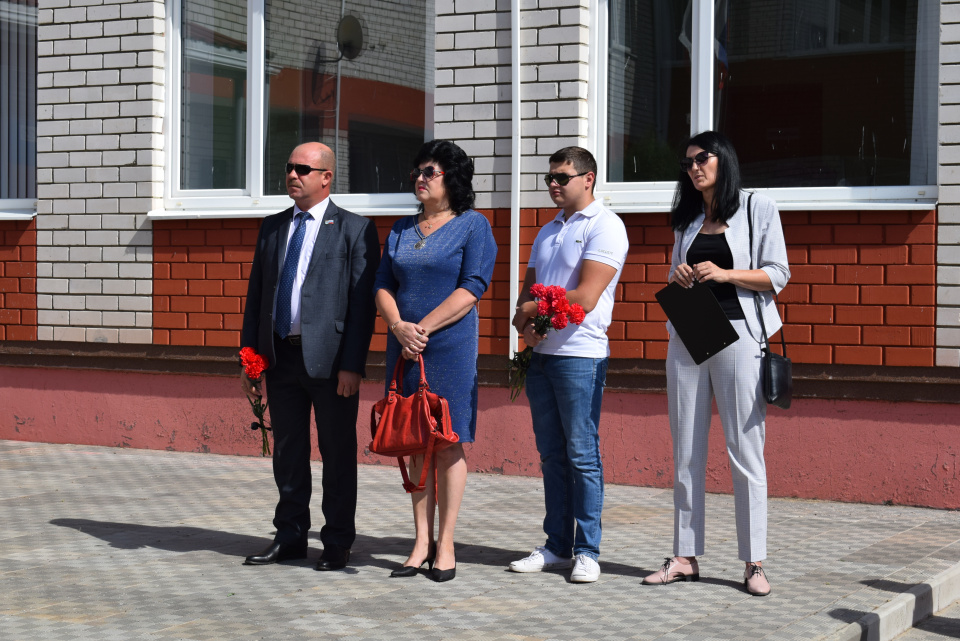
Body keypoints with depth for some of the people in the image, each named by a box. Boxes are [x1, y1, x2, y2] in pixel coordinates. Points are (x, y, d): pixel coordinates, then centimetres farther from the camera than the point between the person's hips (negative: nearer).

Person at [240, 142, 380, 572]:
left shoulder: (355, 230, -3)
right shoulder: (272, 228, 14)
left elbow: (363, 302, -7)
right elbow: (256, 294, 15)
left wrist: (352, 365, -14)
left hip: (329, 358, -5)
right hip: (280, 355, 5)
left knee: (337, 453, 3)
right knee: (287, 451, 12)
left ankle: (337, 544, 13)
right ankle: (290, 537, 23)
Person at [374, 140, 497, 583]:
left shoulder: (473, 225, -1)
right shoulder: (402, 229, 16)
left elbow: (472, 288, -10)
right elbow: (383, 285, 11)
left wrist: (424, 328, -15)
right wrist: (399, 326, -9)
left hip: (450, 347, -5)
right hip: (404, 347, 5)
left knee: (448, 444, -2)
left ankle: (445, 546, 4)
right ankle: (422, 542, 11)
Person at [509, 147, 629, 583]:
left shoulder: (604, 226, -7)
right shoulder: (548, 231, 19)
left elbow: (585, 298, -16)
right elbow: (528, 289, 19)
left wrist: (532, 309, -4)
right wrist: (524, 320, -3)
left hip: (580, 354, -8)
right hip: (540, 352, 8)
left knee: (582, 454, -5)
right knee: (551, 454, 9)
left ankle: (587, 552, 1)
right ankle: (557, 547, 15)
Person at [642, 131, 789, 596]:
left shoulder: (758, 209, 2)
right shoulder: (686, 219, 17)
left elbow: (777, 275, -2)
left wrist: (725, 274, -15)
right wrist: (679, 277, 1)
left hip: (736, 333, -5)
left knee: (745, 450, -5)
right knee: (686, 452, 5)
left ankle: (754, 563, -1)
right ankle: (685, 557, 10)